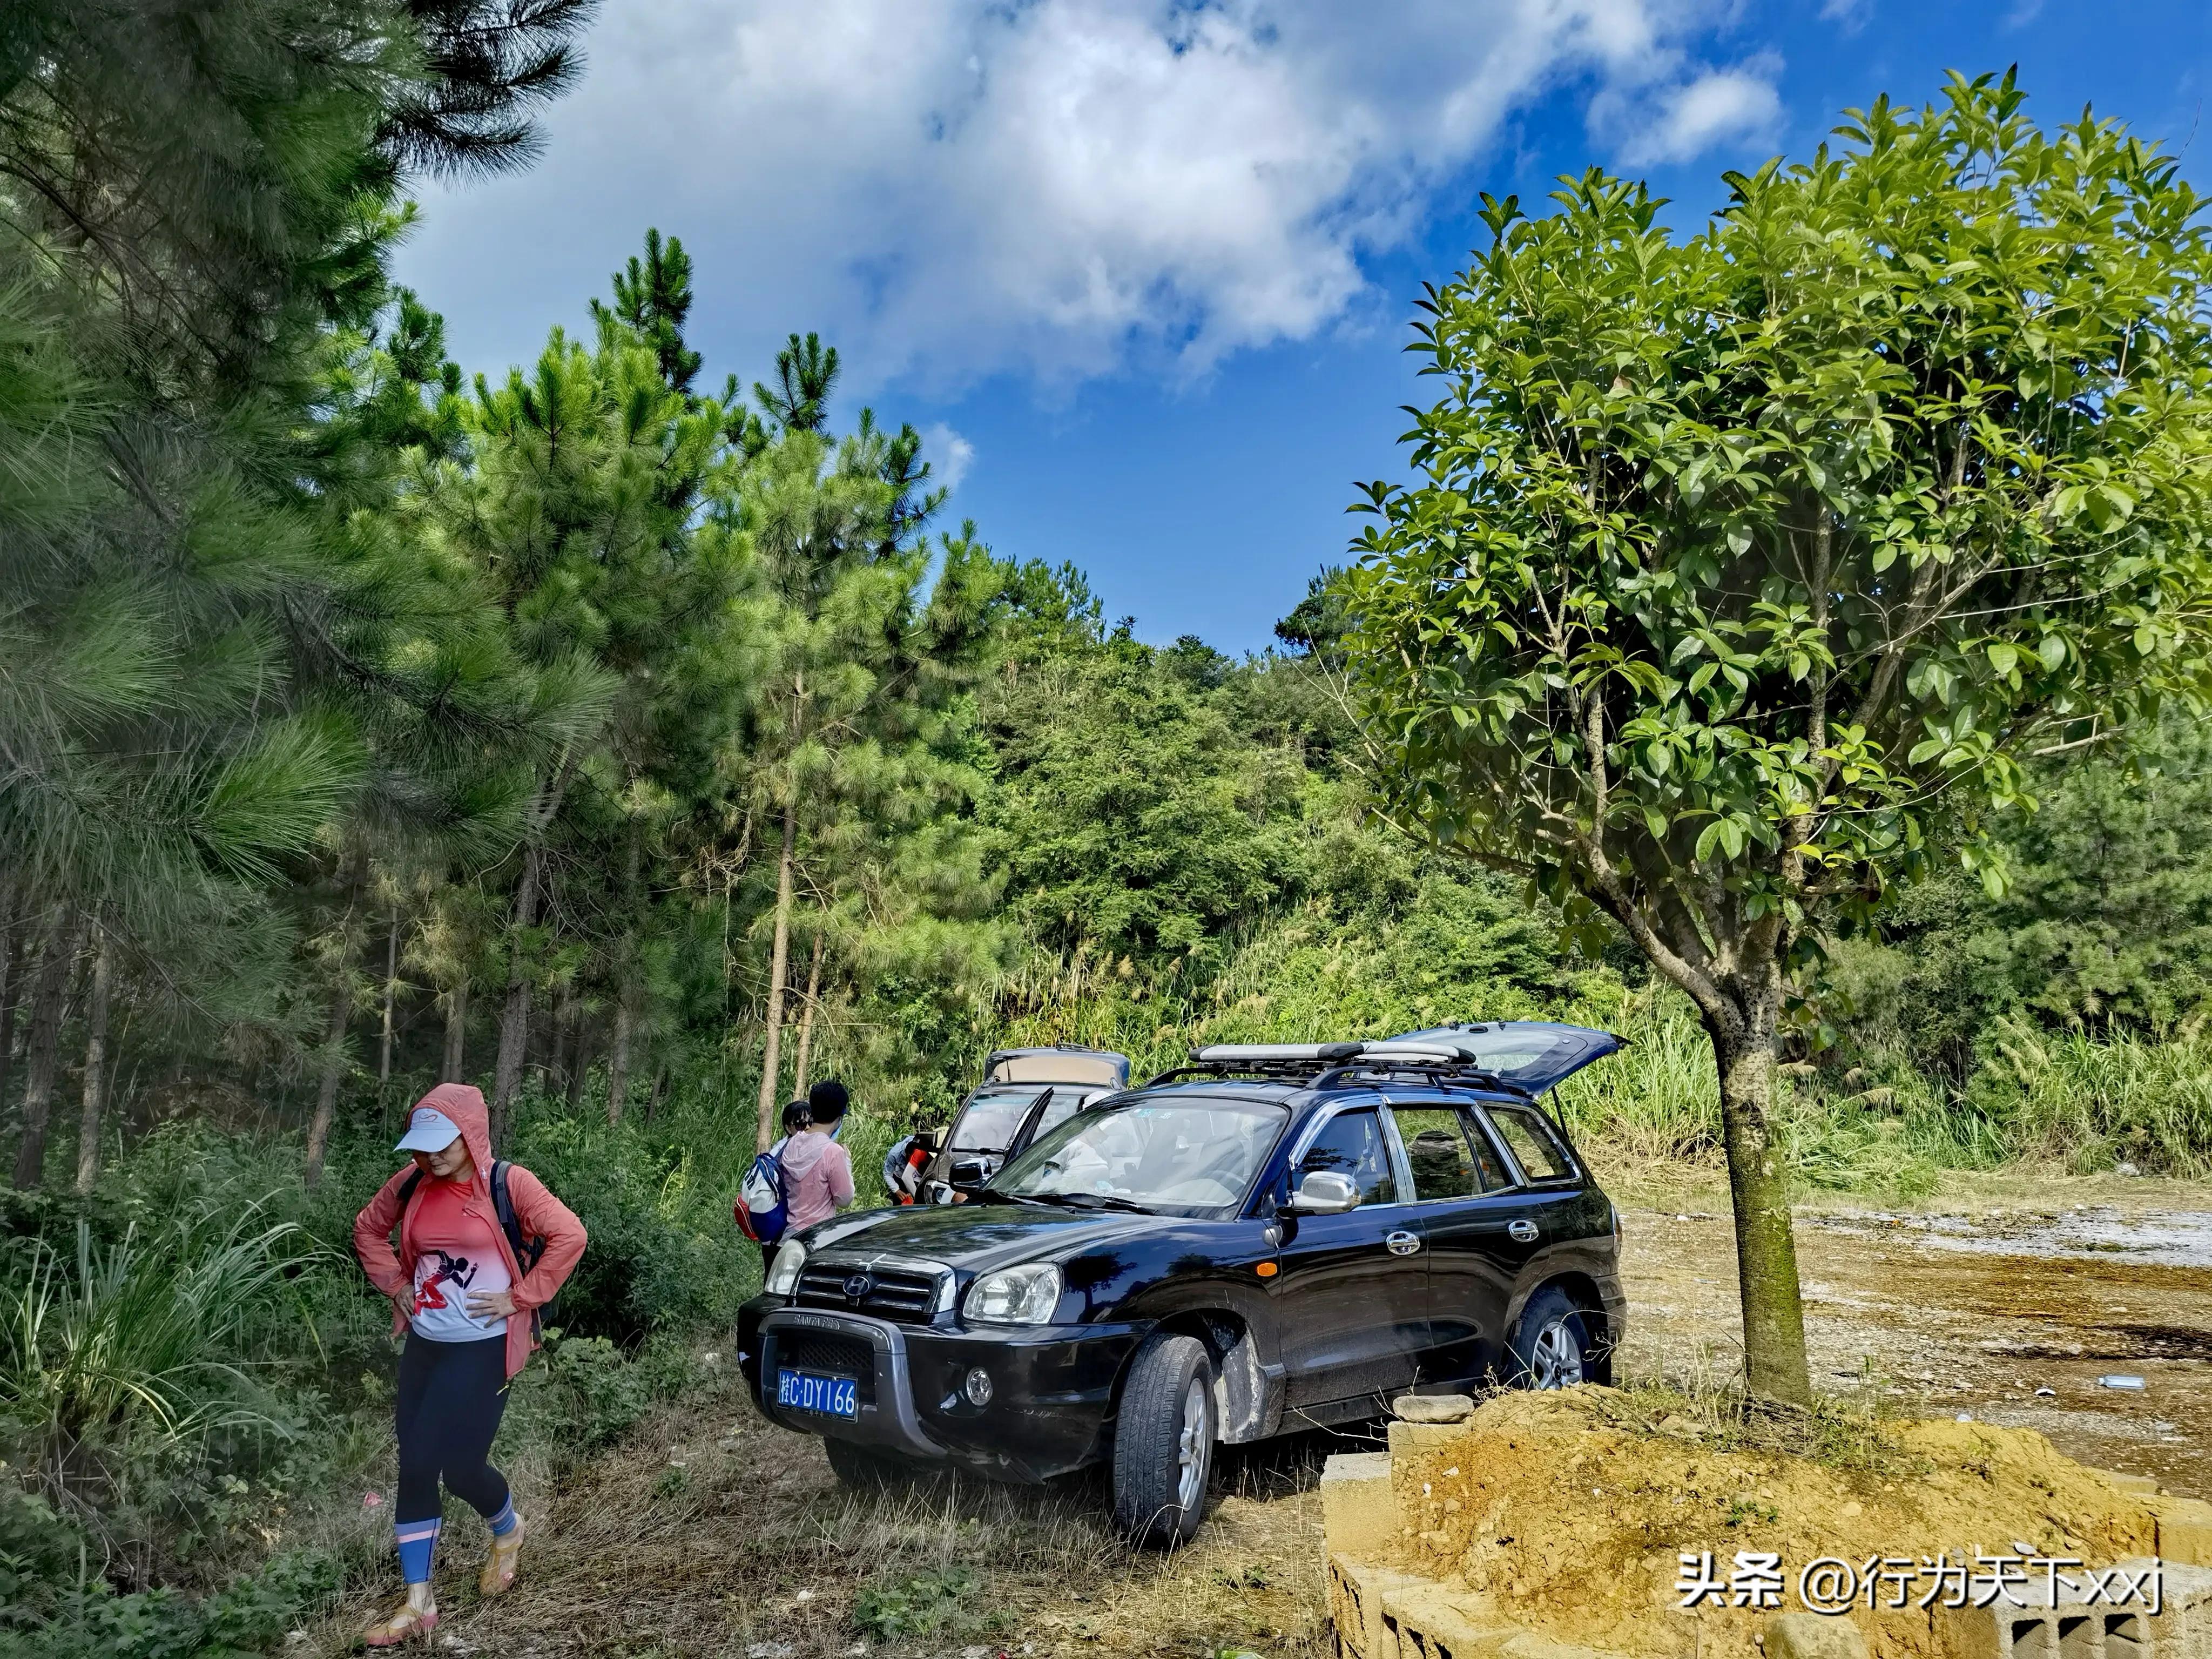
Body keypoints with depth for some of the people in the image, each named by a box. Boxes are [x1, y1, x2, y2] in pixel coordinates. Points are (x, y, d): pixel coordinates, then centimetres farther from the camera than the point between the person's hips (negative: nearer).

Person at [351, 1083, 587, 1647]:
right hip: (424, 1344, 5)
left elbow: (569, 1236, -19)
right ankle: (417, 1604, 17)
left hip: (483, 1348, -5)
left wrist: (520, 1297, -16)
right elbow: (368, 1228, 17)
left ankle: (507, 1531, 33)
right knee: (414, 1468, 5)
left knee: (459, 1464, -2)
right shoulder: (411, 1183, -1)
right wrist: (395, 1284, 6)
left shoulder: (508, 1183, -15)